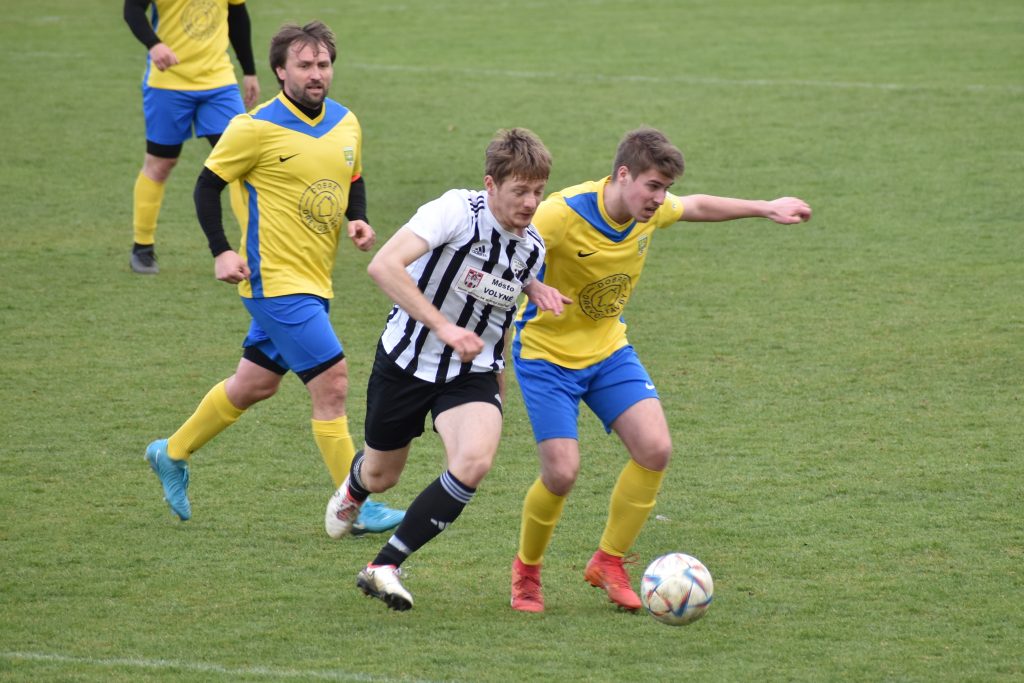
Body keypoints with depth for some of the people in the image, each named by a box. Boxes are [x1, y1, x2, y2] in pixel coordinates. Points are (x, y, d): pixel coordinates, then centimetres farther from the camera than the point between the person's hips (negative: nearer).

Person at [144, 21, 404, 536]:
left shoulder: (346, 124, 7)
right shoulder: (257, 127, -13)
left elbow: (353, 182, 21)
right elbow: (208, 184, -5)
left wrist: (358, 221, 0)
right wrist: (221, 251, -14)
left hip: (314, 282, 8)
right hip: (274, 278, -8)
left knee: (255, 385, 19)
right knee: (332, 382, -12)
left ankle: (172, 454, 40)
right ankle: (357, 509, -6)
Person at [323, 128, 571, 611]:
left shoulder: (532, 246, -3)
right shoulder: (457, 211, -24)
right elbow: (383, 266, -36)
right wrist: (444, 327, -39)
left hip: (473, 373, 3)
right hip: (407, 362, -3)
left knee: (474, 462, -26)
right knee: (382, 475, 16)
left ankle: (385, 567, -15)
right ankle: (355, 487, 59)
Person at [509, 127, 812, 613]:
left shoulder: (652, 210, -7)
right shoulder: (562, 214, -28)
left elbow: (698, 206, 15)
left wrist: (767, 209, 18)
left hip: (608, 349, 6)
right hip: (547, 353, -6)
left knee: (655, 449, -11)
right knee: (562, 472, -15)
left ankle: (608, 563, 7)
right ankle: (526, 572, 13)